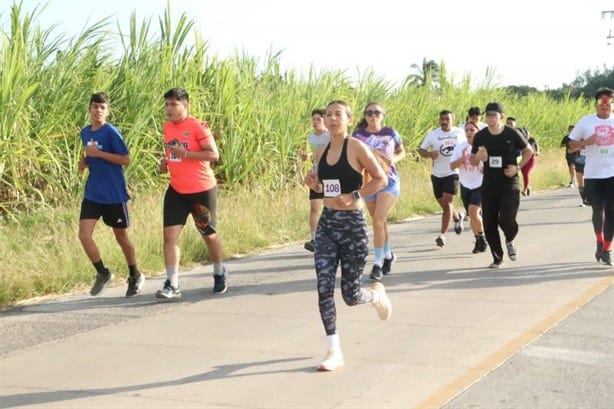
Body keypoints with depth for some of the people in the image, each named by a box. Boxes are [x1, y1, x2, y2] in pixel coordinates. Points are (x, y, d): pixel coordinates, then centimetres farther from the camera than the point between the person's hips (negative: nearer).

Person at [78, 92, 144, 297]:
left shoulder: (111, 132, -12)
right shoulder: (85, 132, 9)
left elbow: (125, 159, -16)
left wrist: (98, 153, -21)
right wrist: (85, 162, 1)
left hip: (114, 194, -5)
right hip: (92, 194, 5)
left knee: (121, 236, 9)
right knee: (84, 236, -8)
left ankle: (135, 276, 29)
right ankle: (103, 273, 12)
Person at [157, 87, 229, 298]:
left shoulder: (198, 127, -14)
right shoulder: (167, 127, 7)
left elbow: (214, 154, -19)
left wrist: (185, 154, -25)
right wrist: (165, 162, 3)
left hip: (202, 190, -5)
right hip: (176, 191, 5)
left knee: (208, 234, 10)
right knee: (170, 234, -8)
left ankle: (220, 274, 35)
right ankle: (172, 285, -8)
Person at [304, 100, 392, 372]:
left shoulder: (356, 147, -10)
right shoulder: (323, 151, 8)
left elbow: (381, 179, -6)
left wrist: (355, 196, -17)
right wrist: (316, 185, -1)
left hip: (352, 224, -5)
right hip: (327, 223, 5)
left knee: (350, 295, 1)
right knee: (324, 289, -7)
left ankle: (377, 294, 38)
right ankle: (334, 351, 3)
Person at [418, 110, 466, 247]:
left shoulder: (460, 133, 1)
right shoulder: (433, 135, -1)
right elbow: (421, 150, 0)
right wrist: (430, 154, -21)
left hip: (453, 173, -2)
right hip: (437, 175, 2)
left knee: (447, 203, -14)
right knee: (444, 205, 13)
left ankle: (442, 235, -15)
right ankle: (458, 217, 46)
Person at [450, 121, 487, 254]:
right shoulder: (460, 147, 1)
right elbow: (452, 166, -5)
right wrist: (462, 158, -20)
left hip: (480, 185, -4)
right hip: (465, 186, 4)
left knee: (473, 211, -21)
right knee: (472, 215, 11)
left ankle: (482, 238, -2)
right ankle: (478, 242, 27)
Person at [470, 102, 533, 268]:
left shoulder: (512, 134, -7)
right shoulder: (480, 136, 0)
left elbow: (528, 151, 7)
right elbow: (473, 161, 9)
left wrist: (518, 167, -6)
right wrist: (478, 157, -14)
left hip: (510, 185, -3)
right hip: (489, 186, 3)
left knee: (507, 220, -16)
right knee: (489, 223, 3)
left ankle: (510, 241, 20)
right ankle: (497, 258, 21)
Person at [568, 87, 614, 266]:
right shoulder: (585, 122, 1)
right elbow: (572, 143, 6)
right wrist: (585, 142, -13)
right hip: (593, 175, 0)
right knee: (597, 211, 3)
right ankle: (599, 242, 29)